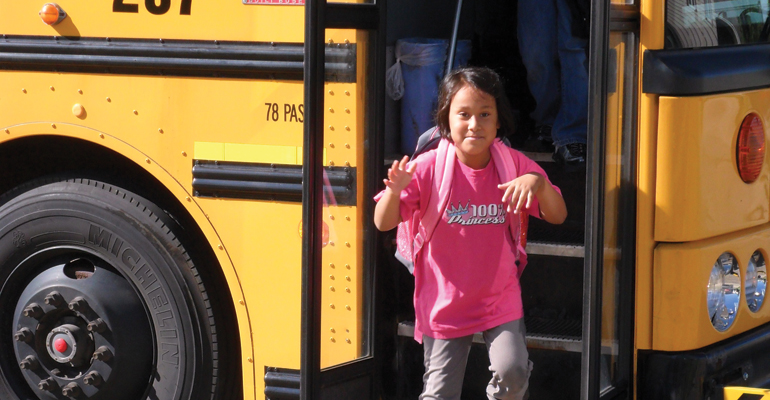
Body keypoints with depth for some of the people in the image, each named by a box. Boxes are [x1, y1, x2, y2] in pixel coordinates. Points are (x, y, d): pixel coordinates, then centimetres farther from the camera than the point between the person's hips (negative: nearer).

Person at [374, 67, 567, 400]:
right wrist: (395, 190, -32)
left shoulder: (513, 164, -6)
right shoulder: (429, 167, -12)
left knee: (512, 371, -17)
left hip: (500, 299, 1)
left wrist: (538, 182, -26)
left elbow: (558, 216, -5)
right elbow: (383, 223, -10)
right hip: (444, 303, -1)